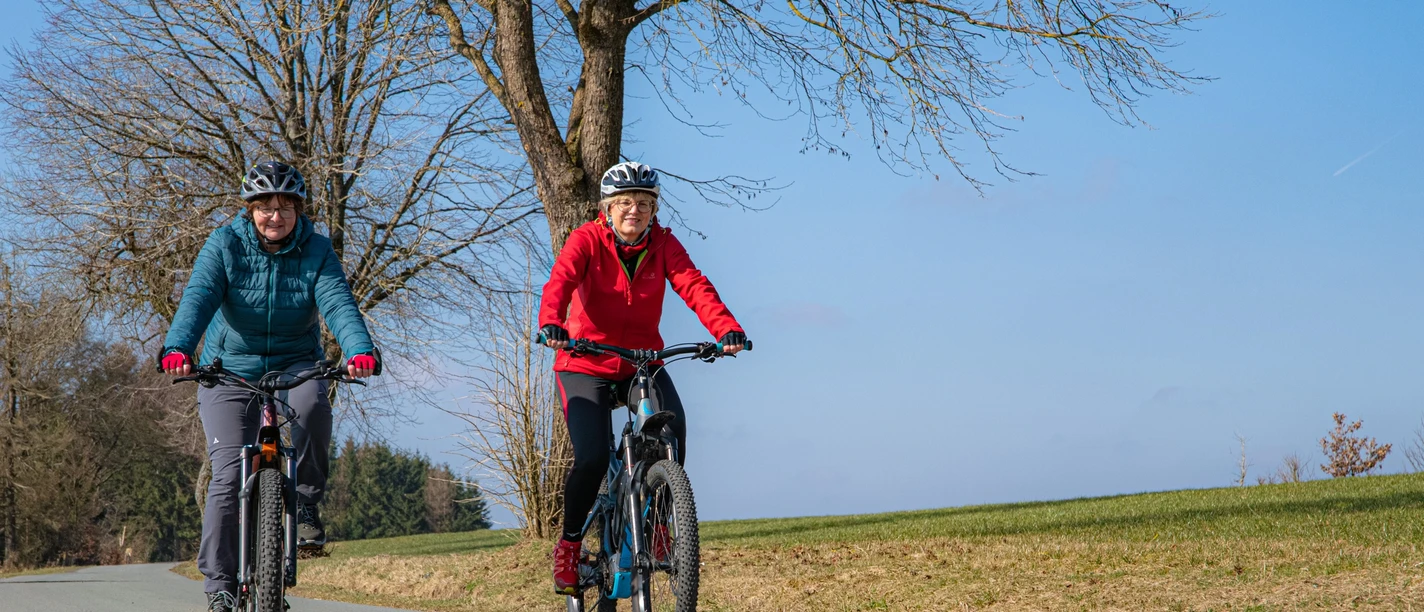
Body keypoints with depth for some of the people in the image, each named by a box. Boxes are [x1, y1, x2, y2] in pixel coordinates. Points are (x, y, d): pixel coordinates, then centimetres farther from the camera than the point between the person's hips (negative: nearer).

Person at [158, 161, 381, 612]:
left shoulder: (317, 251, -9)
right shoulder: (225, 245, -10)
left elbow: (338, 304, -24)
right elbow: (198, 298, -24)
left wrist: (360, 350, -44)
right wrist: (177, 348, -43)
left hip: (294, 364, 0)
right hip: (229, 370, 0)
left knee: (310, 404, -35)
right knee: (230, 475, -12)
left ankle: (305, 502, -14)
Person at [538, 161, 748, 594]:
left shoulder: (663, 245, -6)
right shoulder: (586, 241, -12)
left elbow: (694, 286, -21)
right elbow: (560, 281, -29)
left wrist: (726, 329, -39)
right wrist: (551, 324, -51)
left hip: (642, 363, 2)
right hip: (586, 365, -2)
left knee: (673, 426, -26)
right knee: (592, 458, -19)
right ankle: (569, 543, 6)